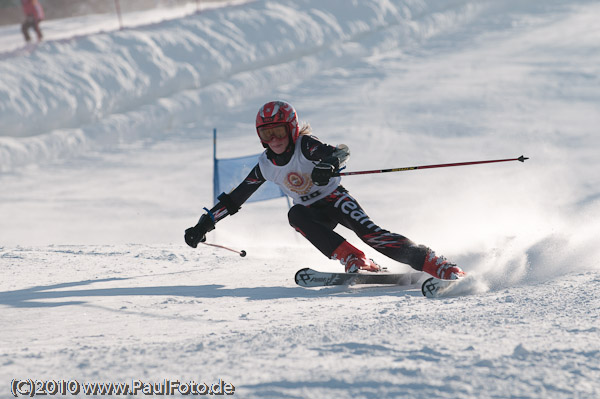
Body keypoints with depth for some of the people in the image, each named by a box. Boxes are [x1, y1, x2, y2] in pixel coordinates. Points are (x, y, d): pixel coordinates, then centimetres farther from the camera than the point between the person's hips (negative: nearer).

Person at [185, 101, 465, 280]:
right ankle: (354, 260, -36)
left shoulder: (305, 146, -18)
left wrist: (329, 164, -60)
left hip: (334, 198, -4)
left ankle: (437, 265, -34)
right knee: (296, 215, -30)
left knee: (370, 233, -28)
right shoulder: (266, 166, -1)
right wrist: (204, 224, 6)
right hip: (313, 214, 4)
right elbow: (235, 198, 9)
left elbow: (340, 152, -36)